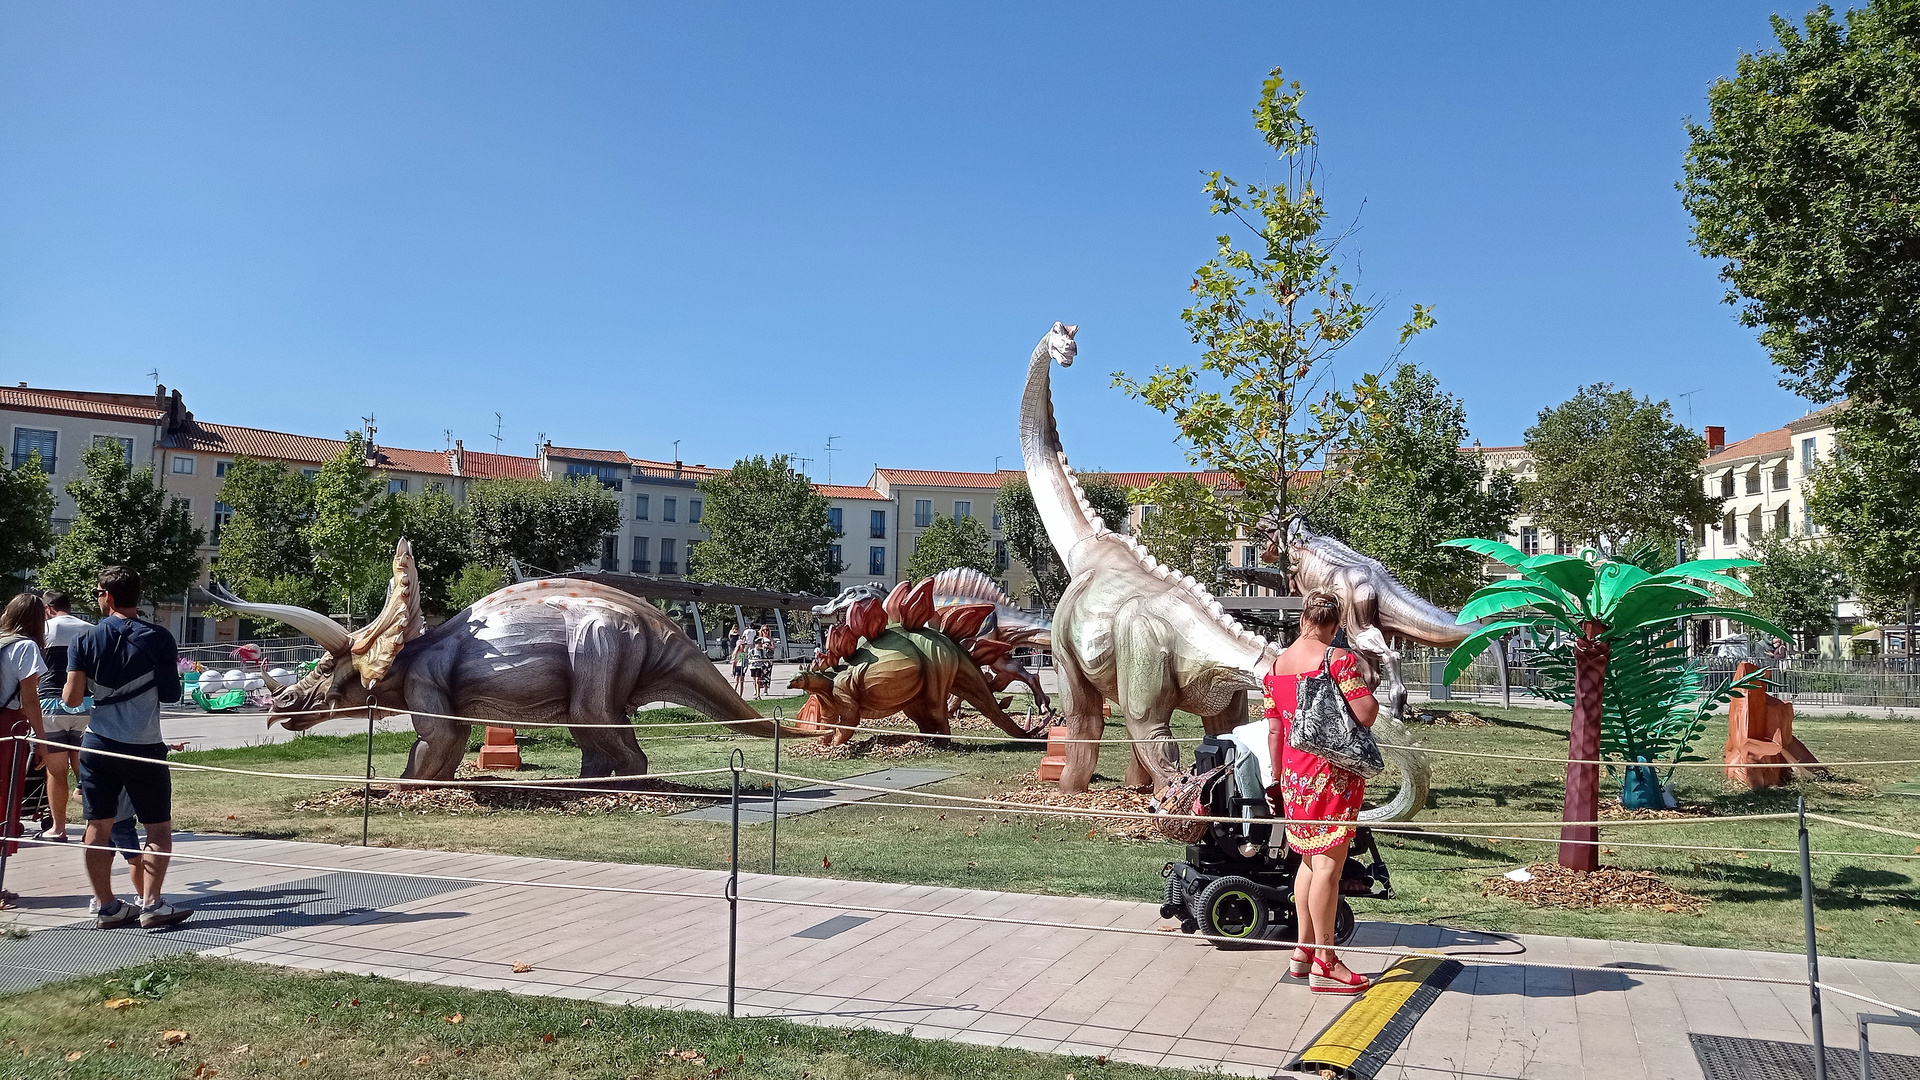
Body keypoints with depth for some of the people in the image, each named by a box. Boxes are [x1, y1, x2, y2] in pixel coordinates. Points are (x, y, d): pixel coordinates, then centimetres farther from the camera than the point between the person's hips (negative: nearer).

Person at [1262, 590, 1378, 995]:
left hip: (1295, 775, 7)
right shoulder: (1338, 659, -10)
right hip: (1334, 773, -7)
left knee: (1308, 861, 18)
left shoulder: (1276, 666, 9)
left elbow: (1274, 729, 10)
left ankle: (1303, 951, 24)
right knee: (1328, 863, -4)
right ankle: (1324, 963, 1)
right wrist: (1372, 699, 4)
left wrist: (1277, 778, 17)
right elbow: (1366, 713, -19)